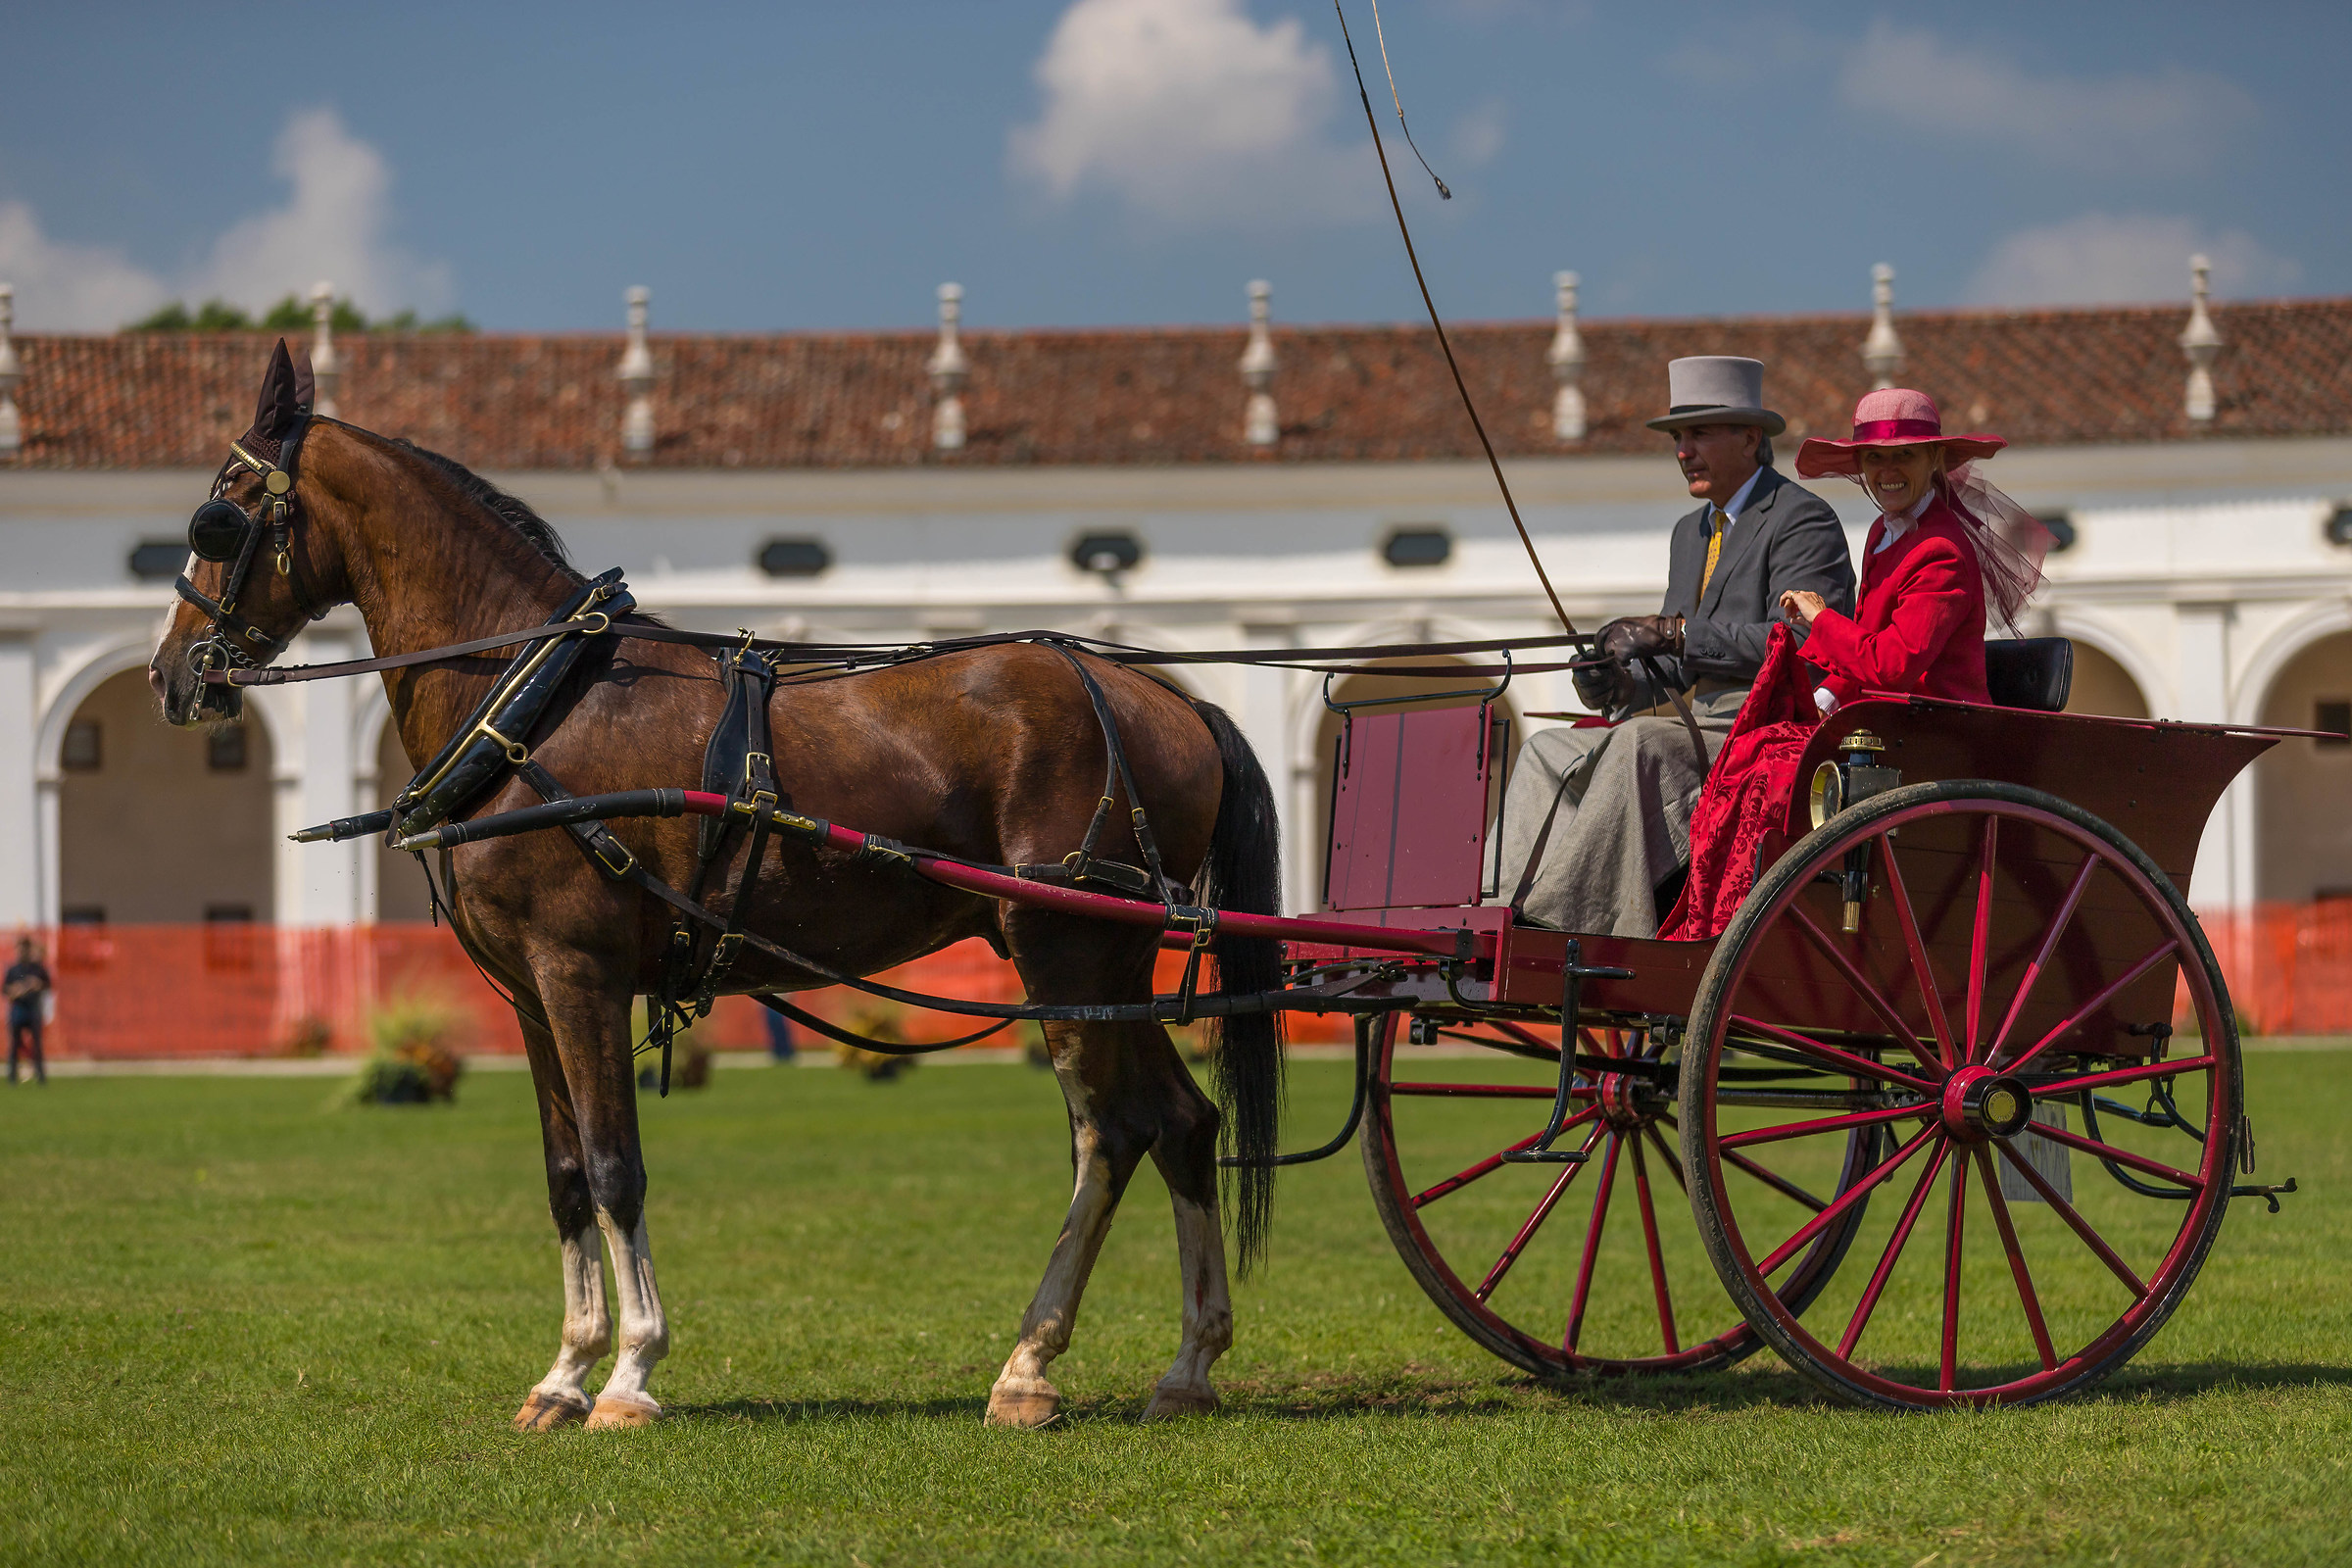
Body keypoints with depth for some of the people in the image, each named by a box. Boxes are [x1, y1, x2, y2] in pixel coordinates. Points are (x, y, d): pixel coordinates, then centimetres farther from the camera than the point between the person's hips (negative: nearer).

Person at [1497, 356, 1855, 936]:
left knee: (1641, 743, -32)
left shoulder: (1803, 520, -6)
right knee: (1547, 750, -3)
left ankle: (1560, 917, -33)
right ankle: (1524, 916, -16)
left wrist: (1674, 631, -22)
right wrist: (1625, 684, -1)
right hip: (1700, 728, 9)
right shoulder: (1691, 531, 22)